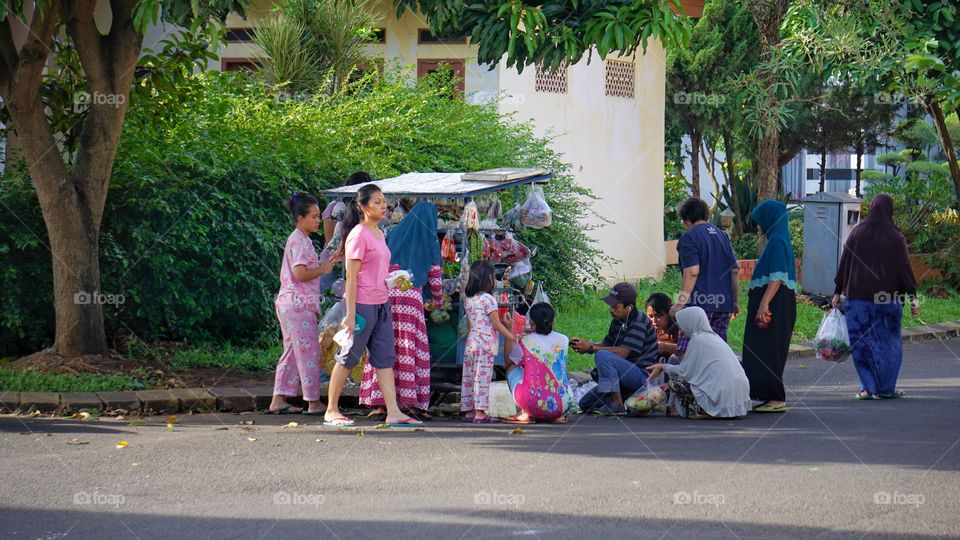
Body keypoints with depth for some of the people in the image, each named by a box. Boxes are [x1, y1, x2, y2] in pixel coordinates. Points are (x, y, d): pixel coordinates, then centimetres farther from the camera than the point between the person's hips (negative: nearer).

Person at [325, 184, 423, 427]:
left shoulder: (378, 234, 14)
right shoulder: (359, 235, -12)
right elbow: (351, 276, -14)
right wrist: (350, 314, -17)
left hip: (381, 304, 8)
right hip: (362, 304, -8)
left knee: (385, 358, 3)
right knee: (349, 358, 0)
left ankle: (393, 412, 0)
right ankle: (331, 411, 10)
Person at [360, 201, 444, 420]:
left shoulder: (394, 235, 13)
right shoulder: (429, 243, 7)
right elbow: (435, 279, 12)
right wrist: (438, 301, 29)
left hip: (385, 295, 2)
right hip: (412, 298, -2)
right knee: (412, 350, 2)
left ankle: (380, 402, 1)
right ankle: (412, 403, -1)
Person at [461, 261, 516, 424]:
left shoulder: (468, 300, 12)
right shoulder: (488, 299, -10)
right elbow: (497, 324, -10)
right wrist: (512, 337, -1)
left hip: (471, 342, 8)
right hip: (485, 345, -8)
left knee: (469, 377, 9)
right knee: (482, 378, -7)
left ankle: (469, 410, 12)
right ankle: (480, 412, -10)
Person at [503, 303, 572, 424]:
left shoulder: (526, 342, -6)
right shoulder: (563, 340, 3)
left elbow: (508, 360, 14)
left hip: (534, 404, -3)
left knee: (512, 368, 23)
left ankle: (526, 414, 14)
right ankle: (558, 416, 15)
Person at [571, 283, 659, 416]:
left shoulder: (639, 323, -18)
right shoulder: (617, 322, 9)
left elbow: (623, 352, -26)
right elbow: (606, 344, 15)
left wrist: (591, 348, -22)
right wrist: (585, 344, -4)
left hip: (643, 376, -9)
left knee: (602, 356, -30)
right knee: (585, 404, 7)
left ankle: (617, 405, -28)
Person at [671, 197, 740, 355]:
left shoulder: (689, 238, -4)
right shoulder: (722, 236, 18)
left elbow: (692, 272, -15)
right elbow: (735, 271, 19)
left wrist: (681, 302, -17)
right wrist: (735, 301, 26)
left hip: (700, 302, -7)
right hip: (723, 305, 7)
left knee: (685, 353, -9)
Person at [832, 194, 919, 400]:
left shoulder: (857, 234, -1)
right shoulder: (896, 238, -5)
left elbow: (844, 264, 3)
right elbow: (905, 268, -5)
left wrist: (838, 292, 11)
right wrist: (913, 297, -1)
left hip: (858, 296, 0)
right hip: (888, 296, 0)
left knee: (862, 340, 4)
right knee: (887, 341, 11)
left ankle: (869, 387, -3)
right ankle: (886, 387, 13)